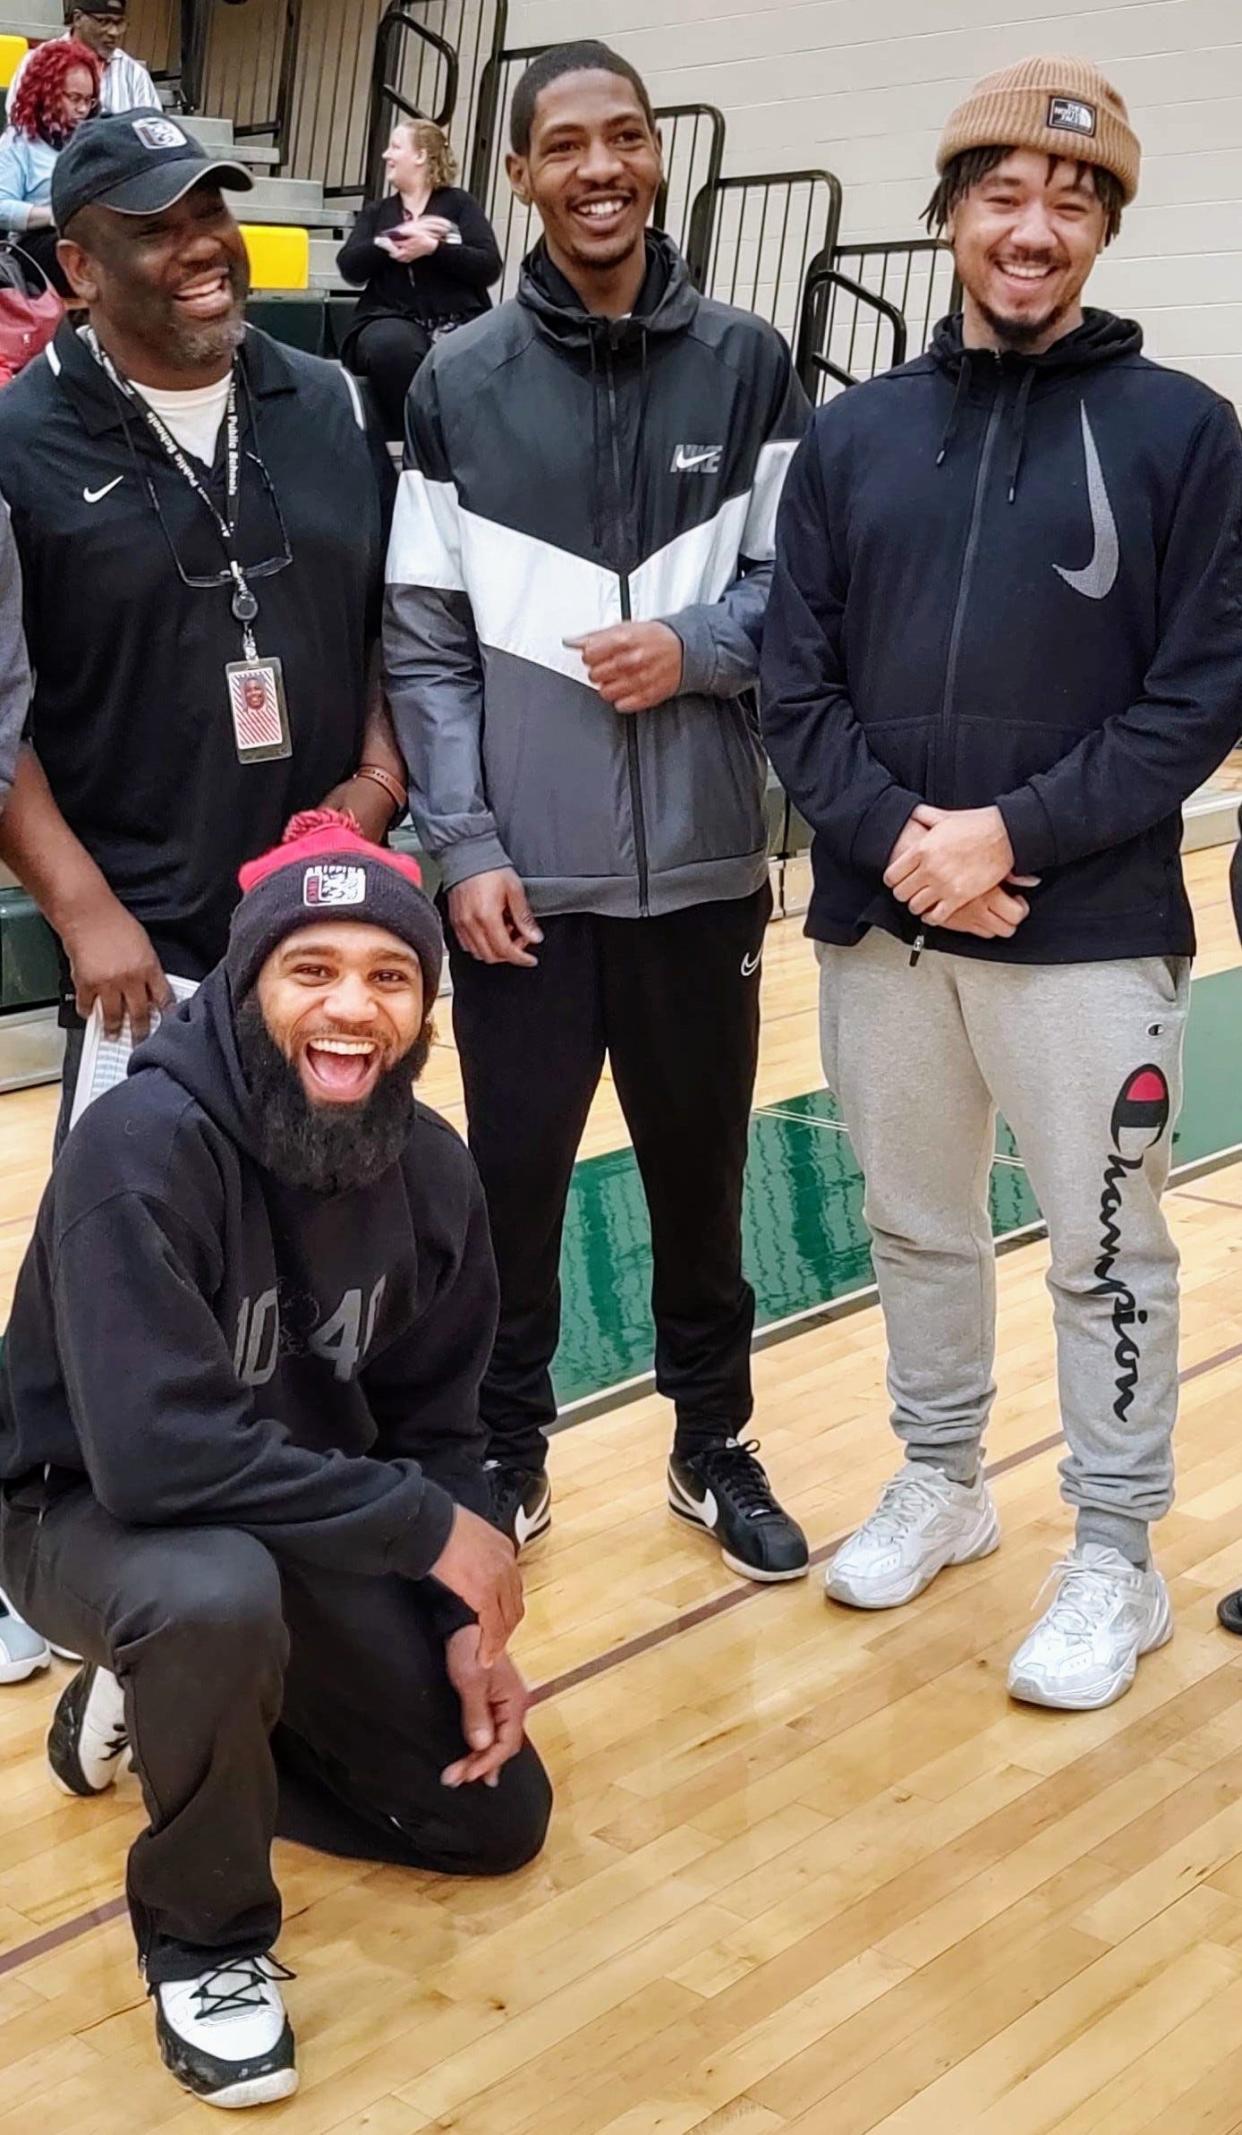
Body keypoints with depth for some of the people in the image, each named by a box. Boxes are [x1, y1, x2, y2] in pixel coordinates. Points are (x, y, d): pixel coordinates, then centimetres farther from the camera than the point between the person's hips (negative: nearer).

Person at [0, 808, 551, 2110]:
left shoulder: (431, 1171, -9)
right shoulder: (141, 1146, -30)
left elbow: (433, 1424, 3)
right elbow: (157, 1451, -38)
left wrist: (466, 1631, -9)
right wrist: (432, 1530, -31)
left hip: (314, 1523, 6)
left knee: (497, 1815, 7)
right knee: (219, 1597, -41)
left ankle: (160, 1709, 24)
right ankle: (203, 1936, -11)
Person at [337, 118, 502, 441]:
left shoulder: (458, 204, 15)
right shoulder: (377, 212, 24)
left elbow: (490, 266, 1)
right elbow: (349, 266, 8)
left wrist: (433, 247, -13)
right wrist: (399, 235, -5)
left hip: (460, 321, -1)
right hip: (391, 319, 1)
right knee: (394, 347, -36)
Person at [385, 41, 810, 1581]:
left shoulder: (744, 365, 3)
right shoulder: (460, 383, 1)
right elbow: (425, 638, -1)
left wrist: (695, 646, -14)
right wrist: (464, 847, -8)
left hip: (703, 865, 1)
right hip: (524, 875, -1)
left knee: (699, 1166, 13)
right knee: (513, 1177, 8)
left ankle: (713, 1443, 32)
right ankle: (507, 1454, 27)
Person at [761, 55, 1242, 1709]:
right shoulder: (854, 436, 7)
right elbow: (798, 685, 4)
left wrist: (1012, 835, -15)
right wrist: (896, 838, -12)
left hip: (1091, 933, -3)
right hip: (878, 926, 4)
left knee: (1106, 1256, 6)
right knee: (916, 1230, 17)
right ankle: (940, 1483, 37)